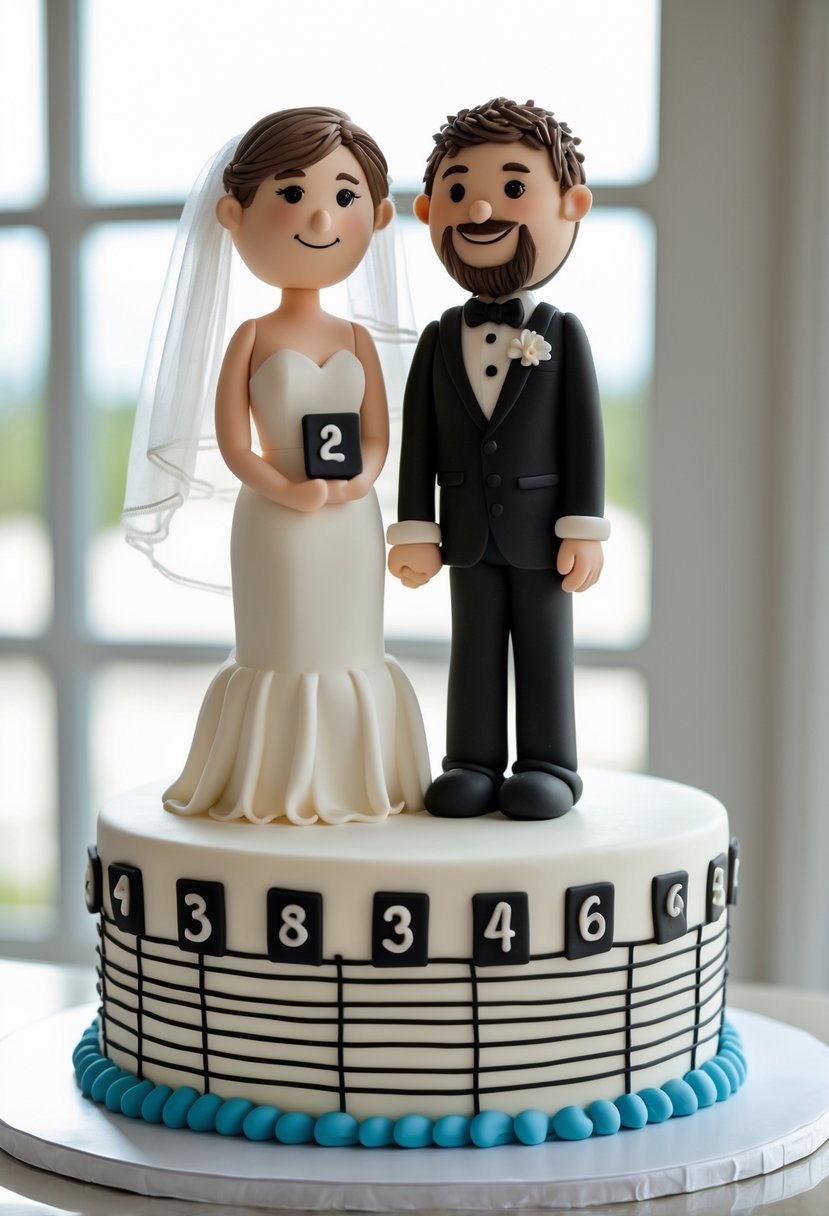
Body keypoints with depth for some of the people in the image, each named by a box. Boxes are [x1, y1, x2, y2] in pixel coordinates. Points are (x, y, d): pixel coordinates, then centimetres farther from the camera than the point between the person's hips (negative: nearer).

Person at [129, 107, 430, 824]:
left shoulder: (356, 339, 4)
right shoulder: (253, 337, -4)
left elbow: (377, 438, 2)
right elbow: (232, 441, -9)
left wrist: (356, 483, -18)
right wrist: (285, 491, -21)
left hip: (350, 523, 3)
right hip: (275, 524, -3)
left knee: (350, 655, 10)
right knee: (284, 657, 4)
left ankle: (353, 788, 23)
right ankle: (276, 792, 17)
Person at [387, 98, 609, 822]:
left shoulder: (564, 334, -3)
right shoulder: (439, 341, 4)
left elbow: (585, 432, -6)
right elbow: (418, 437, 4)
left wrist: (583, 528, -11)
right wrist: (415, 529, -1)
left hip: (539, 531, -3)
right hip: (468, 534, 3)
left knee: (544, 648, 4)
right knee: (474, 648, 9)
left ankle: (549, 766, 13)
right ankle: (473, 764, 17)